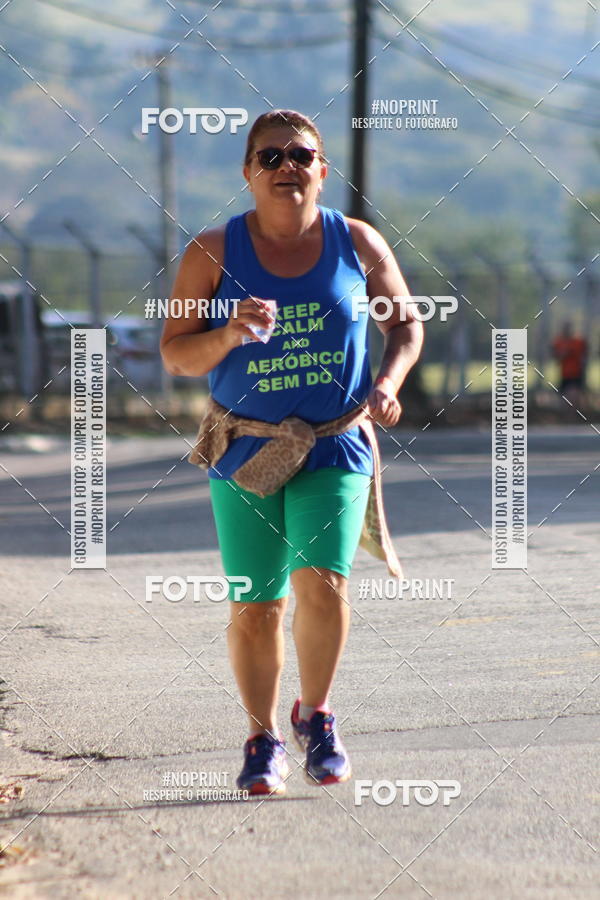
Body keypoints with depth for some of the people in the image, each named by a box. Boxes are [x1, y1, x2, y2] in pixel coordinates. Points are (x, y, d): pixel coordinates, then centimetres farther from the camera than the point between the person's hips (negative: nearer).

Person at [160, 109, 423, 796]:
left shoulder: (357, 243, 0)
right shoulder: (213, 252, -4)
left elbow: (405, 322, 13)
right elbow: (174, 354, -1)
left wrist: (388, 381, -6)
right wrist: (229, 334, -20)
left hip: (335, 449, 0)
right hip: (245, 451, 0)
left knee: (322, 581, -18)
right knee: (255, 606, 3)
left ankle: (315, 715, 9)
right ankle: (262, 737, 26)